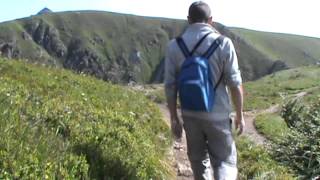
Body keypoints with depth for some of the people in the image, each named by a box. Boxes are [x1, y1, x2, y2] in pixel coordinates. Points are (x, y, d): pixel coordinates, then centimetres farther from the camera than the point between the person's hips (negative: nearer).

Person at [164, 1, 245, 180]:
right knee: (225, 162, 11)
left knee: (199, 161, 21)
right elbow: (235, 84, -9)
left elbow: (170, 86, -3)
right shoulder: (223, 43, -12)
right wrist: (240, 115, 3)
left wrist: (174, 118, 6)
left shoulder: (174, 45, -5)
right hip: (217, 116, -2)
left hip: (190, 115, 3)